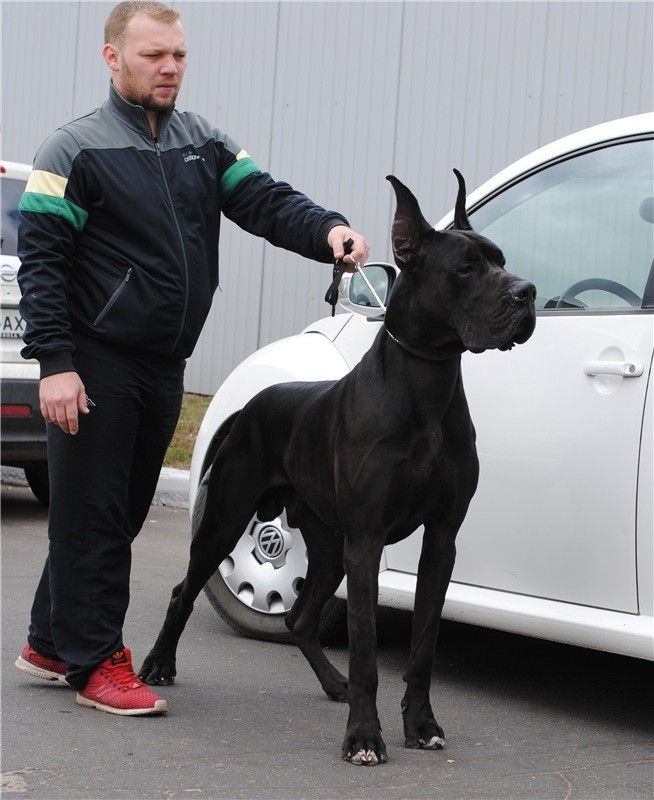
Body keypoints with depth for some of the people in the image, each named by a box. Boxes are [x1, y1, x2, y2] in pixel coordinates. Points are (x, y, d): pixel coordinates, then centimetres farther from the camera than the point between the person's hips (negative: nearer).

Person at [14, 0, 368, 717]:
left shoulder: (203, 145, 12)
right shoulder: (77, 150, -6)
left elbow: (265, 201, 2)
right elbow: (41, 262, -10)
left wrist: (328, 230, -19)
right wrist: (55, 364, -19)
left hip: (164, 366, 7)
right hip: (96, 367, -6)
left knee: (122, 514, 13)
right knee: (92, 516, -2)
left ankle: (51, 643, 27)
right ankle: (95, 663, 7)